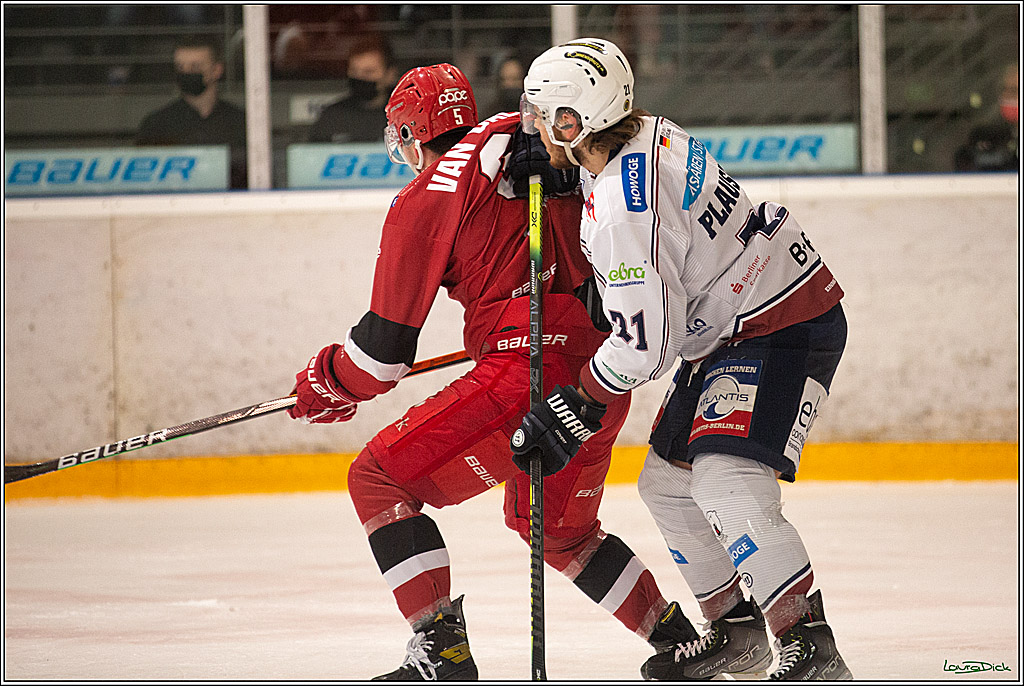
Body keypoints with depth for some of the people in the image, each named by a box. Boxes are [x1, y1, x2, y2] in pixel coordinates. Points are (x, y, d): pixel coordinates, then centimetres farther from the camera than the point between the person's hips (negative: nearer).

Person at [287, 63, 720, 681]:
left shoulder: (425, 200, -4)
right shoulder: (520, 134, 14)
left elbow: (386, 347, -3)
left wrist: (327, 384, 17)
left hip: (528, 373, -8)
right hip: (606, 376, 8)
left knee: (379, 479, 1)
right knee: (554, 524, 31)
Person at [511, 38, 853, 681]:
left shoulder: (624, 210, -27)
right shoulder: (649, 134, 0)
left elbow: (642, 344, -25)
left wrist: (570, 414, -16)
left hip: (783, 329, -11)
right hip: (732, 327, 11)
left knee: (725, 480, -25)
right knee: (666, 481, 14)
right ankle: (735, 628, 25)